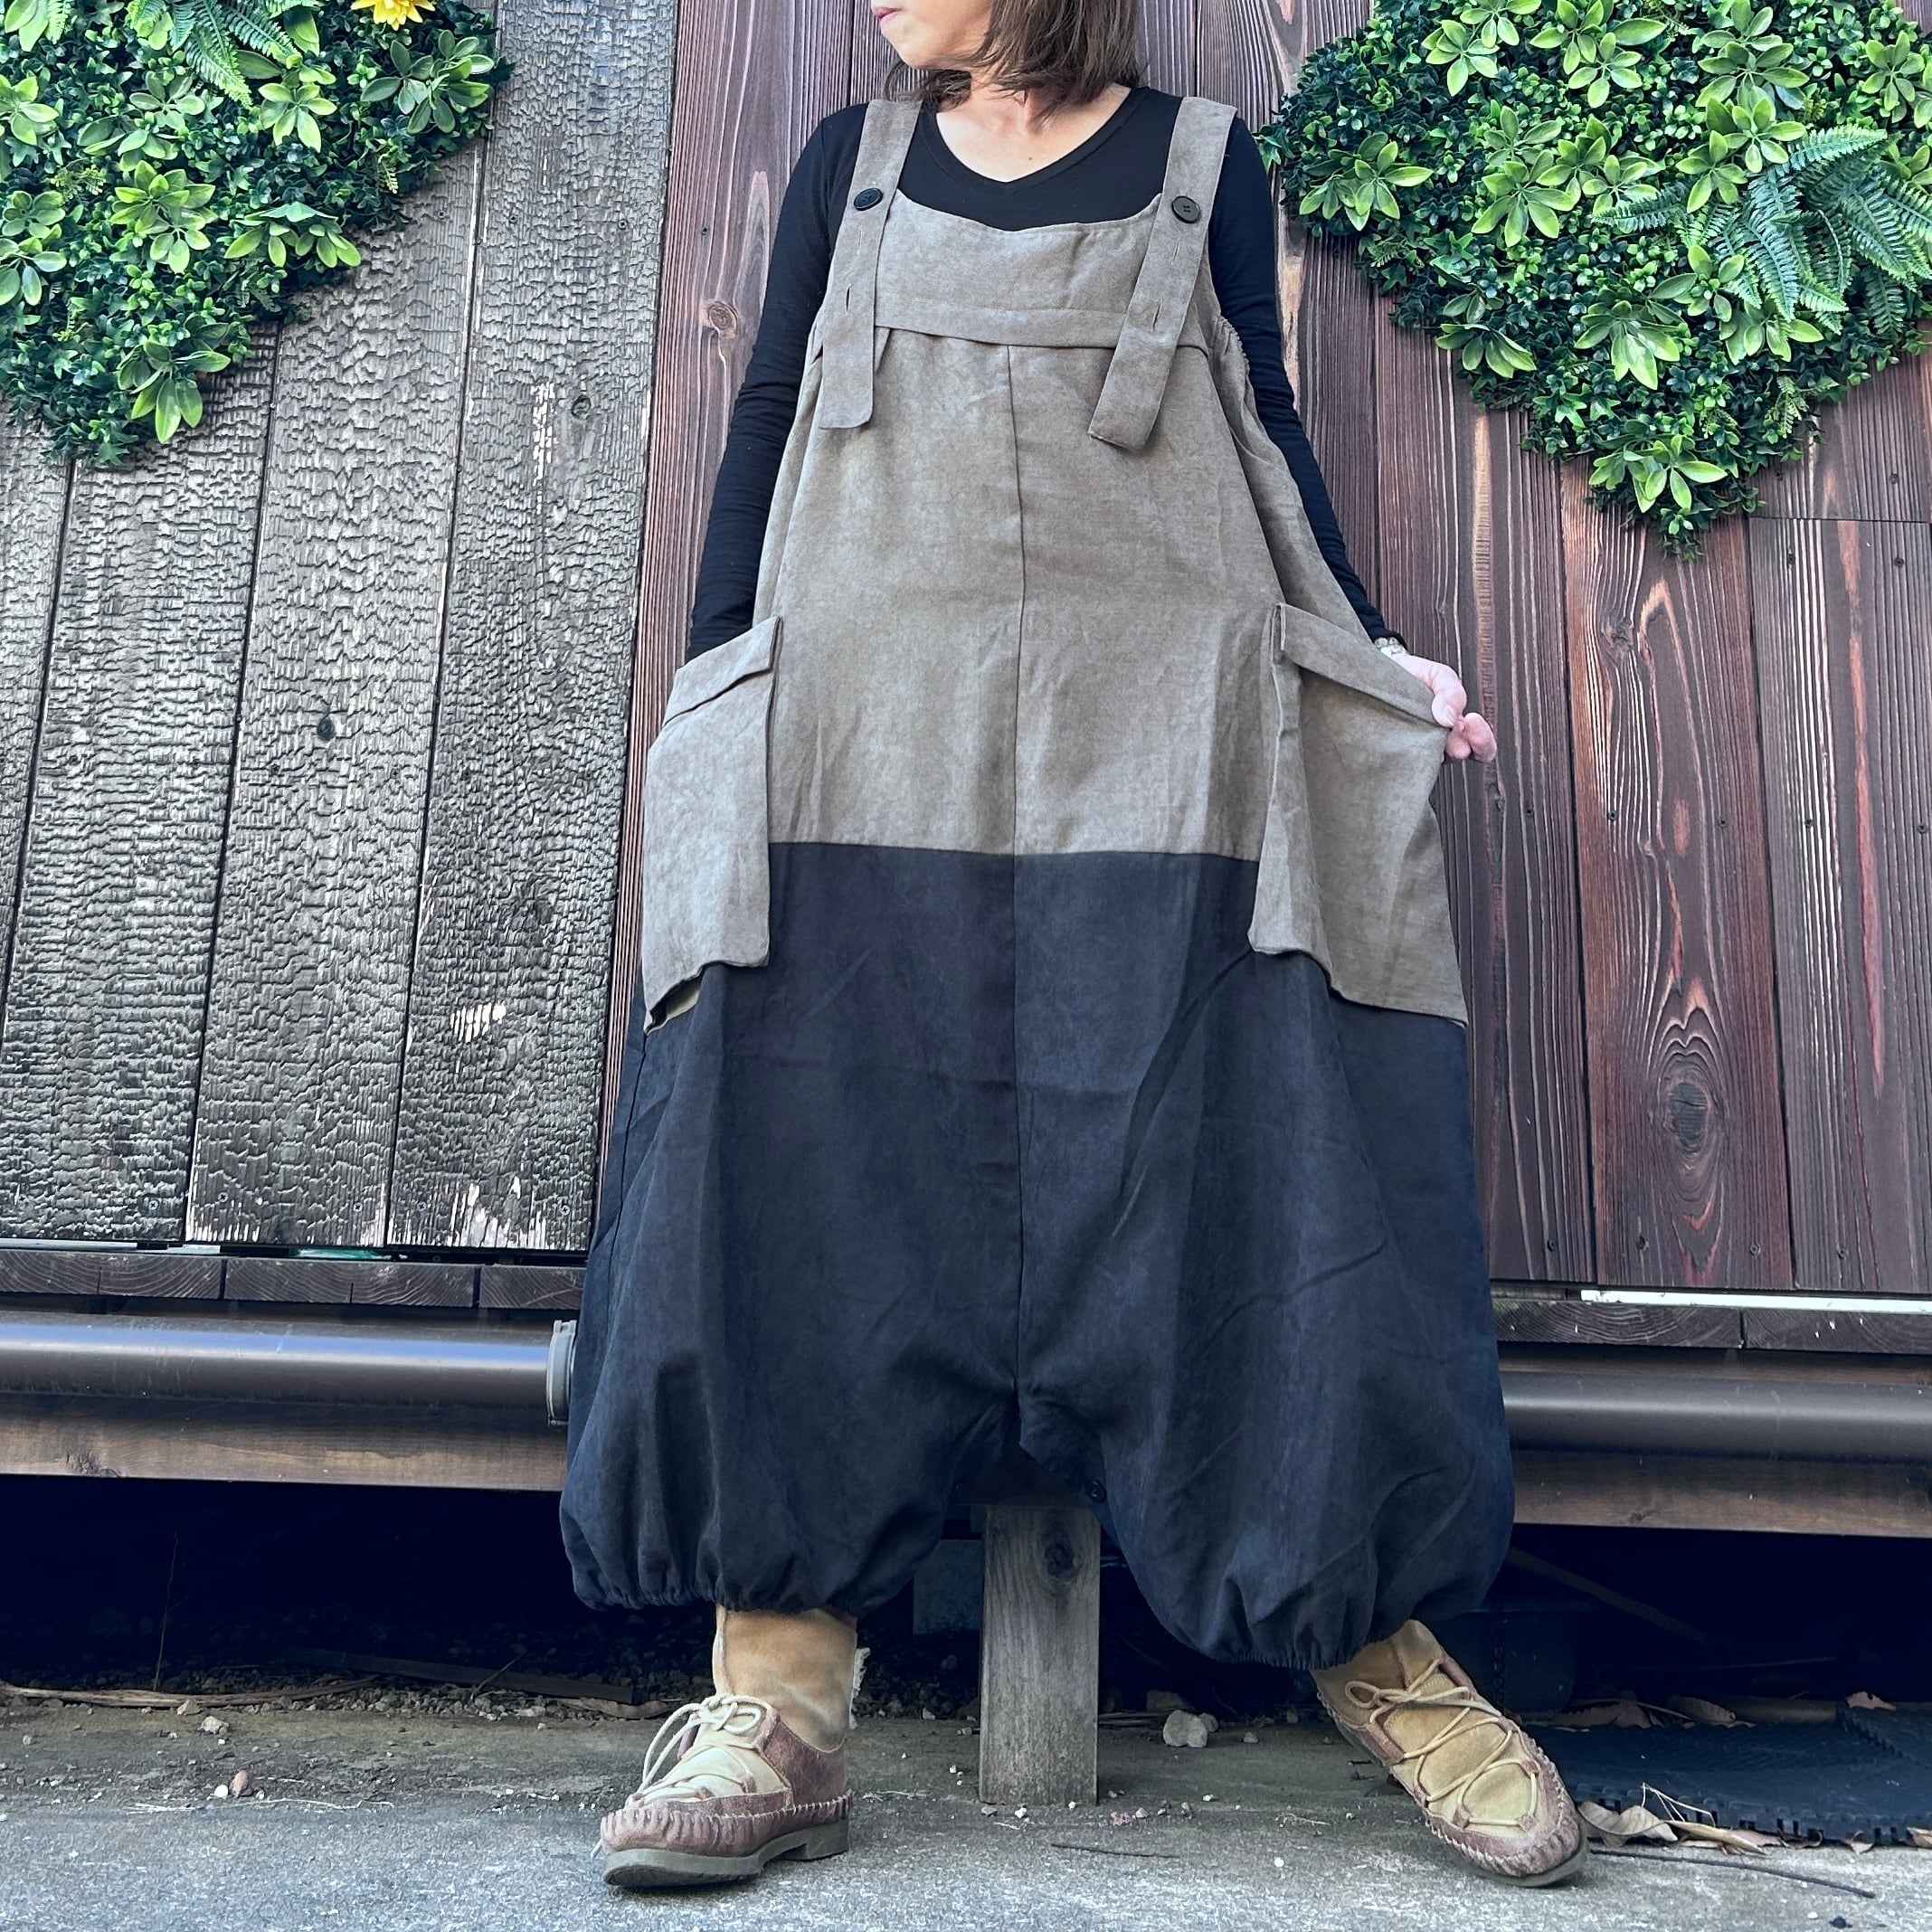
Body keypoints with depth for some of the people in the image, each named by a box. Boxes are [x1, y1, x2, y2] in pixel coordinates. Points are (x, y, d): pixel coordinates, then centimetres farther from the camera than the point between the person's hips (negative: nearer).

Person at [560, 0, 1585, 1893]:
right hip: (870, 732, 2)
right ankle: (775, 1705, -6)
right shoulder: (850, 159, 21)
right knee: (808, 1156, -12)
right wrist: (709, 700, 10)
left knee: (1237, 1161, -8)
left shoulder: (1202, 160, 18)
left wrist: (1372, 665, 8)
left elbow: (1265, 431, 17)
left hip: (1160, 741, -1)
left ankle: (1377, 1649, 7)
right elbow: (766, 429, 17)